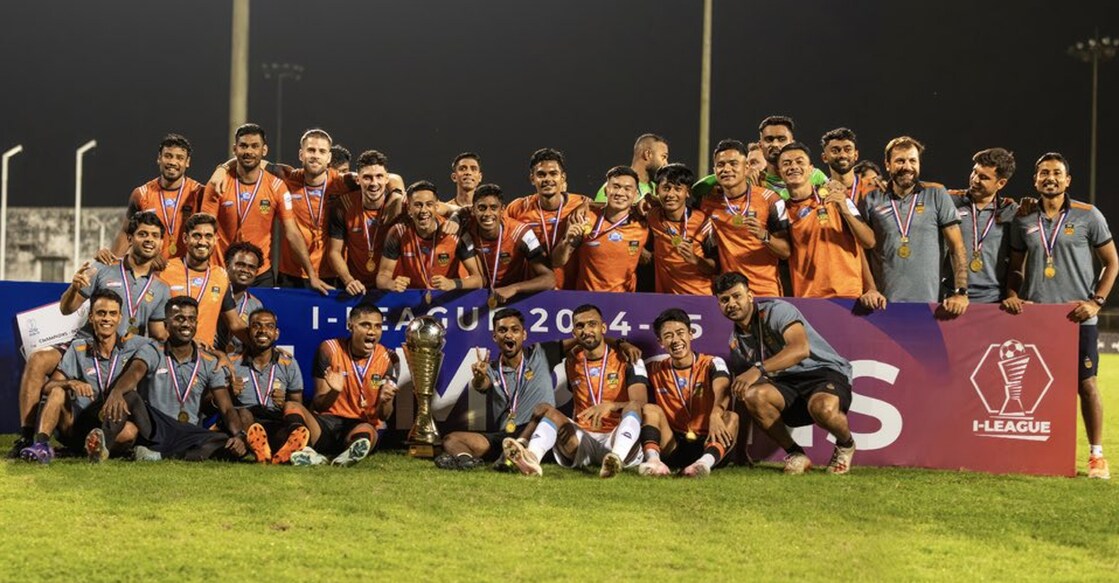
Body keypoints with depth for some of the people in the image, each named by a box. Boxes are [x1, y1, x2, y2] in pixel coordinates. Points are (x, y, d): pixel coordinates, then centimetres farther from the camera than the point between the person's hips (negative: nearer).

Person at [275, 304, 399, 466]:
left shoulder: (389, 360, 0)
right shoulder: (330, 349, -2)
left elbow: (383, 416, 0)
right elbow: (318, 405, -3)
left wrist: (385, 401, -24)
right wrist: (334, 392, -26)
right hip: (326, 422, 1)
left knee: (367, 431, -36)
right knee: (291, 406, -28)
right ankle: (305, 450, -57)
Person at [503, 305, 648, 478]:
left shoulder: (627, 360, 5)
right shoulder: (572, 362, 18)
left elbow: (640, 403, -10)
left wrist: (610, 406, -28)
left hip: (619, 439, -3)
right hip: (584, 440, 3)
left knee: (633, 406, -30)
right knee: (546, 409, -19)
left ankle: (616, 459, -60)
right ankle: (531, 458, -52)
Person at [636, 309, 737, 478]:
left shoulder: (712, 364, 0)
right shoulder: (656, 370, 11)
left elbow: (722, 389, -22)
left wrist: (716, 415, -45)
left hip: (706, 444, -2)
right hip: (673, 449, 2)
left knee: (731, 417, -28)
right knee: (650, 409, -18)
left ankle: (706, 462, -58)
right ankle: (652, 459, -47)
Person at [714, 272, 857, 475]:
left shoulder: (777, 310, -10)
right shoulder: (736, 342, 12)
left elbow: (801, 349, -27)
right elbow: (739, 389, 14)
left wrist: (758, 369, -37)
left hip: (824, 371, -5)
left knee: (823, 407, -40)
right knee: (753, 395, -27)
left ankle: (845, 444, -2)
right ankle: (795, 454, -8)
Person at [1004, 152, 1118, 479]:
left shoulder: (1088, 216, 0)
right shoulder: (1023, 220, 8)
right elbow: (1015, 267, 17)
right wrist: (1013, 295, -1)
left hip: (1077, 316, -3)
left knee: (1086, 384, -2)